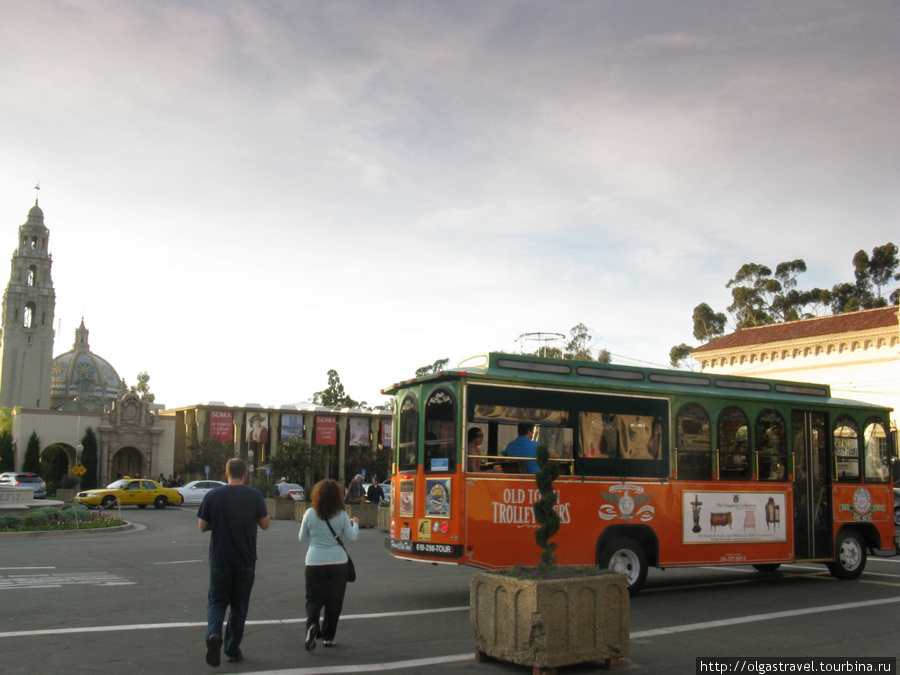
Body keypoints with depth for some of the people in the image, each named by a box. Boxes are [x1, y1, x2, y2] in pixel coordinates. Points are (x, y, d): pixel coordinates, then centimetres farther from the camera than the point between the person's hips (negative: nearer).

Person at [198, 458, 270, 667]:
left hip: (219, 561, 0)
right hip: (245, 561, 0)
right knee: (239, 606, 12)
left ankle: (214, 635, -17)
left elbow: (202, 527, 2)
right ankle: (232, 650, 17)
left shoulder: (212, 495, -5)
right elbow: (265, 524, 1)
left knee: (217, 602, 10)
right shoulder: (255, 496, -7)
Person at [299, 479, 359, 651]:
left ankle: (312, 625, -19)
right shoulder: (341, 515, -7)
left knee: (313, 599, 8)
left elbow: (302, 538, 5)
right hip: (338, 564, 0)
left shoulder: (310, 514, -5)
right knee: (333, 601, 12)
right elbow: (351, 537, -1)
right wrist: (355, 525, 17)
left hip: (314, 564, 0)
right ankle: (328, 637, 16)